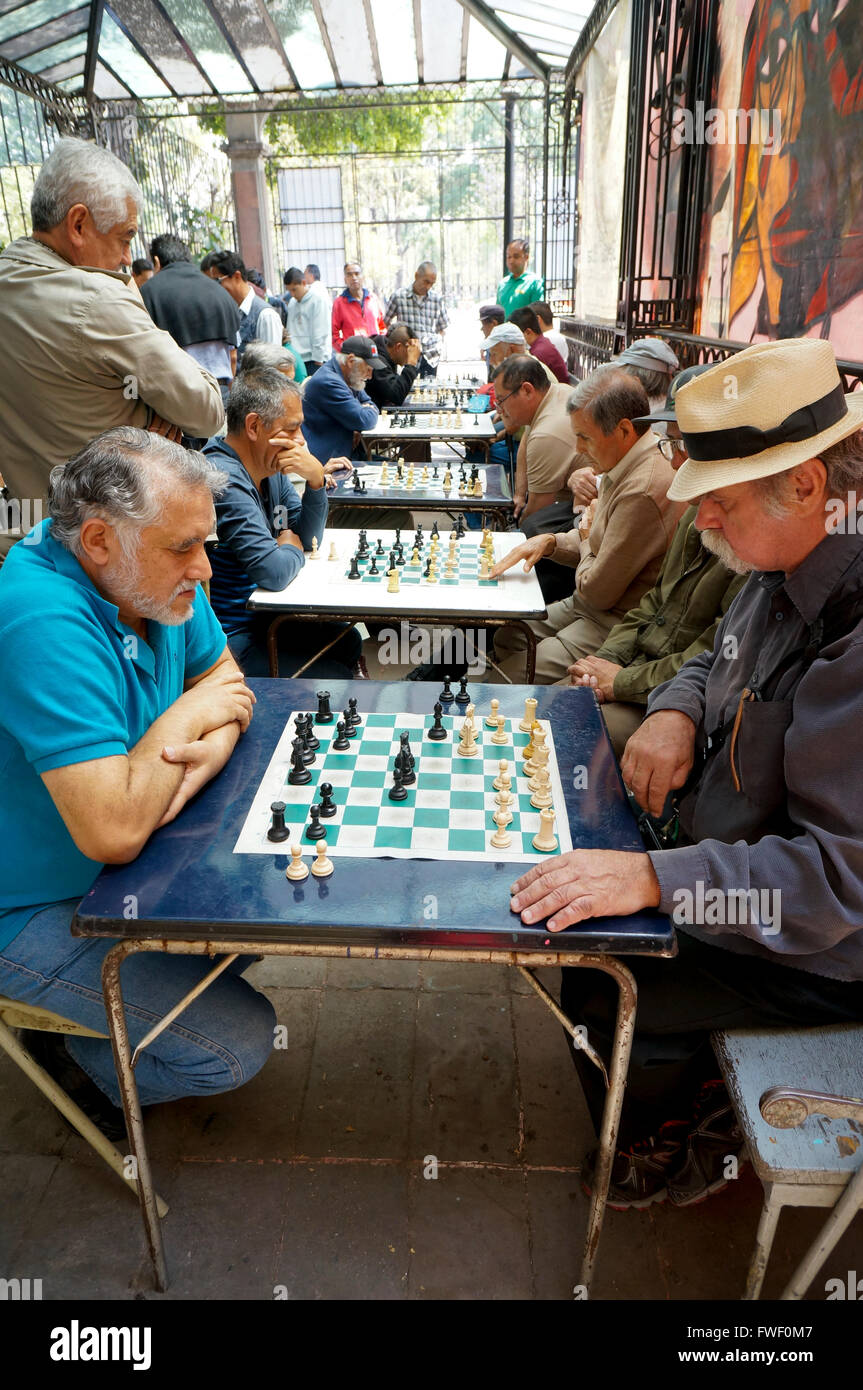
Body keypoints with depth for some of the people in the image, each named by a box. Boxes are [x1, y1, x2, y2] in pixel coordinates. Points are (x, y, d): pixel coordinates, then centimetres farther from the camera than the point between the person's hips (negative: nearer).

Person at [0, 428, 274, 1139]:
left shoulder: (152, 575, -7)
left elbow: (225, 677, 4)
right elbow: (113, 832, -39)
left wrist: (211, 750, -19)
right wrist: (187, 715, -23)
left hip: (126, 863, 8)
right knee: (240, 1043, -11)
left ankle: (129, 1005, 23)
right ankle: (80, 1060, 17)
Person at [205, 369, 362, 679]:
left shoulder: (271, 466, 3)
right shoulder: (224, 479, -27)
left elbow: (309, 537, 9)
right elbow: (274, 572, -32)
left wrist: (316, 480, -10)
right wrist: (291, 548, -7)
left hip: (259, 615, 10)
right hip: (232, 637, -10)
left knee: (348, 643, 23)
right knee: (339, 679, -7)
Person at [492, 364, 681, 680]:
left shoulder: (644, 492, -29)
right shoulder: (624, 466, 4)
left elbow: (597, 591, -23)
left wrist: (586, 538, -3)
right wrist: (550, 542, -2)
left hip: (617, 624, -10)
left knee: (512, 678, -16)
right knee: (506, 638, 13)